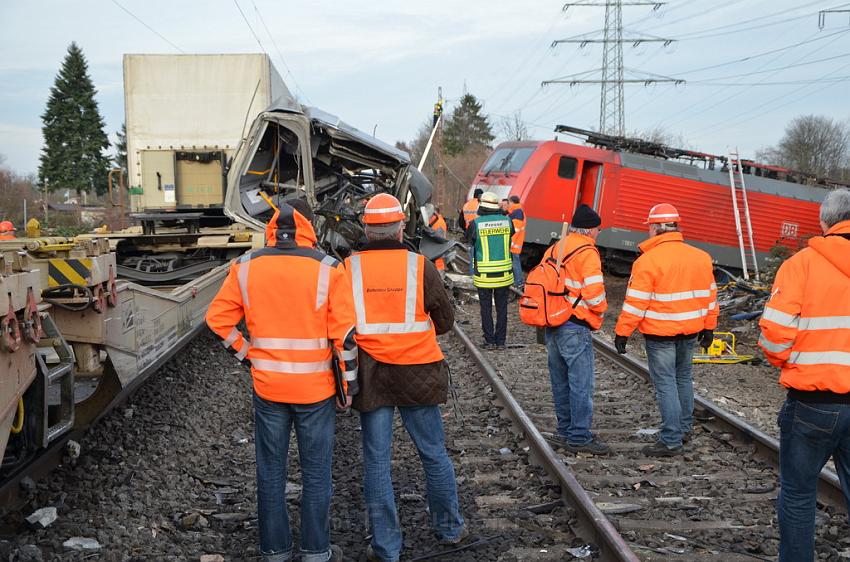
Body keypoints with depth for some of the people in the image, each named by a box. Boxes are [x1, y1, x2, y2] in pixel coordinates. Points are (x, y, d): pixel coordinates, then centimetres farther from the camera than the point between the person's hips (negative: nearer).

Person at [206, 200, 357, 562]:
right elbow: (344, 332, -10)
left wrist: (247, 355, 9)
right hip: (315, 389, -2)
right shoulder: (327, 268, -9)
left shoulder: (246, 267, -3)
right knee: (316, 474, 11)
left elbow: (218, 318, -1)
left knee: (270, 471, 14)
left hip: (267, 387, 2)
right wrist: (350, 381, -1)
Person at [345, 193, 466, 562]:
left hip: (370, 376, 0)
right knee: (434, 454, 15)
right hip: (417, 373, 0)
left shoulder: (348, 268, -6)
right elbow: (445, 320, 2)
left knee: (377, 460, 7)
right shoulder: (420, 266, -7)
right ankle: (449, 529, 30)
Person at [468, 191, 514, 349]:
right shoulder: (507, 221, -4)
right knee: (502, 307, 11)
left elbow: (469, 240, 4)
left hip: (484, 275, -2)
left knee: (486, 308, 9)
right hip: (504, 273, 2)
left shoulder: (476, 224, -11)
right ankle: (500, 341, 14)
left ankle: (489, 340, 10)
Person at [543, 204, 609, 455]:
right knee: (581, 383, -3)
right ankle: (579, 437, -1)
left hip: (552, 324, 9)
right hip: (575, 326, -8)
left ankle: (565, 429, 26)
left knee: (561, 380, 16)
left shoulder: (553, 249, 12)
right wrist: (600, 311, 1)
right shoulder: (587, 252, -12)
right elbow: (594, 292, -18)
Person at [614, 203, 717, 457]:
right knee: (683, 378, 21)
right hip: (690, 331, 6)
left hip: (660, 332, -6)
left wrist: (622, 332, -9)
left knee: (666, 383, -1)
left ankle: (671, 441, 0)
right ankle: (684, 428, 33)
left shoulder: (648, 260, -16)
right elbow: (709, 295, 11)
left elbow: (636, 302, -16)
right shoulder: (701, 257, 4)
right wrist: (709, 327, 20)